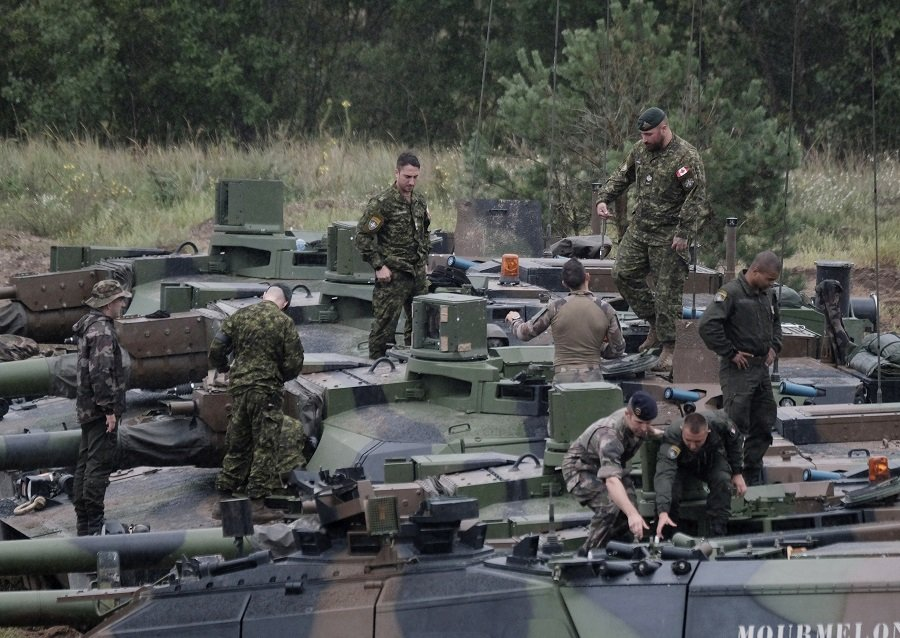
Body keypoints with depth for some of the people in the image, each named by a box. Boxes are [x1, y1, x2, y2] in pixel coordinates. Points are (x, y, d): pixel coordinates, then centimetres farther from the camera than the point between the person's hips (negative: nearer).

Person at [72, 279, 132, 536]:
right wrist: (109, 409, -23)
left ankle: (83, 523, 19)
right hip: (100, 409, -11)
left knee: (86, 462, 13)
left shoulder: (90, 325, 16)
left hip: (87, 408, 11)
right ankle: (93, 525, -10)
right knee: (100, 462, -9)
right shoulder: (102, 330, -17)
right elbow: (101, 373, -24)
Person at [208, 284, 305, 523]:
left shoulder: (239, 316, 4)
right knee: (265, 445, 2)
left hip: (238, 386, 4)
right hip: (266, 390, -4)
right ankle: (256, 503, -1)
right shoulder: (284, 322, -6)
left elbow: (216, 348, 3)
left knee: (236, 443, 16)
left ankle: (225, 493, 22)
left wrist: (221, 369, 22)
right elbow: (294, 362, -7)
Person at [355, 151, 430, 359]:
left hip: (417, 273, 7)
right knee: (385, 325, -5)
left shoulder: (419, 202, 11)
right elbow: (363, 236, -13)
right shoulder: (382, 202, -12)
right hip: (393, 275, -7)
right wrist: (378, 266, -15)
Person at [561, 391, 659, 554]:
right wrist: (632, 514, -66)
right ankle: (589, 554, -13)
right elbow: (611, 480, -56)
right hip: (581, 467, -8)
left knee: (629, 511, -7)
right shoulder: (610, 434, -42)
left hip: (610, 465, 8)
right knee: (609, 508, -30)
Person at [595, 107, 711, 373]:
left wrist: (683, 233, -21)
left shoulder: (686, 157, -15)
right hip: (639, 228, 7)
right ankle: (655, 325, 19)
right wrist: (604, 198, 3)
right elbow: (621, 177, 20)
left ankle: (669, 347, 4)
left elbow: (696, 198, -17)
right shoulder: (640, 151, 7)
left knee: (668, 291, -5)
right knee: (623, 274, 4)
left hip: (669, 235, -7)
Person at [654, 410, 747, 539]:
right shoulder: (671, 437, -43)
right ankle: (663, 537, -7)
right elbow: (664, 474, -55)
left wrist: (737, 473, -10)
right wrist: (663, 512, -67)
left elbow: (734, 441, -9)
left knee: (722, 481, -28)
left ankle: (718, 536, -18)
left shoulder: (720, 422, -34)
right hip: (681, 465, -2)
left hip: (712, 459, 2)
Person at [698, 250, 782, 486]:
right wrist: (730, 353, -18)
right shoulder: (731, 292, -15)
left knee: (764, 422, 11)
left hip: (761, 367, 8)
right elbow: (708, 325, -23)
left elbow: (776, 321, 31)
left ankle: (753, 473, 22)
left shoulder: (767, 294, 12)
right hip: (738, 369, -8)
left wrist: (774, 346, 13)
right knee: (737, 424, -8)